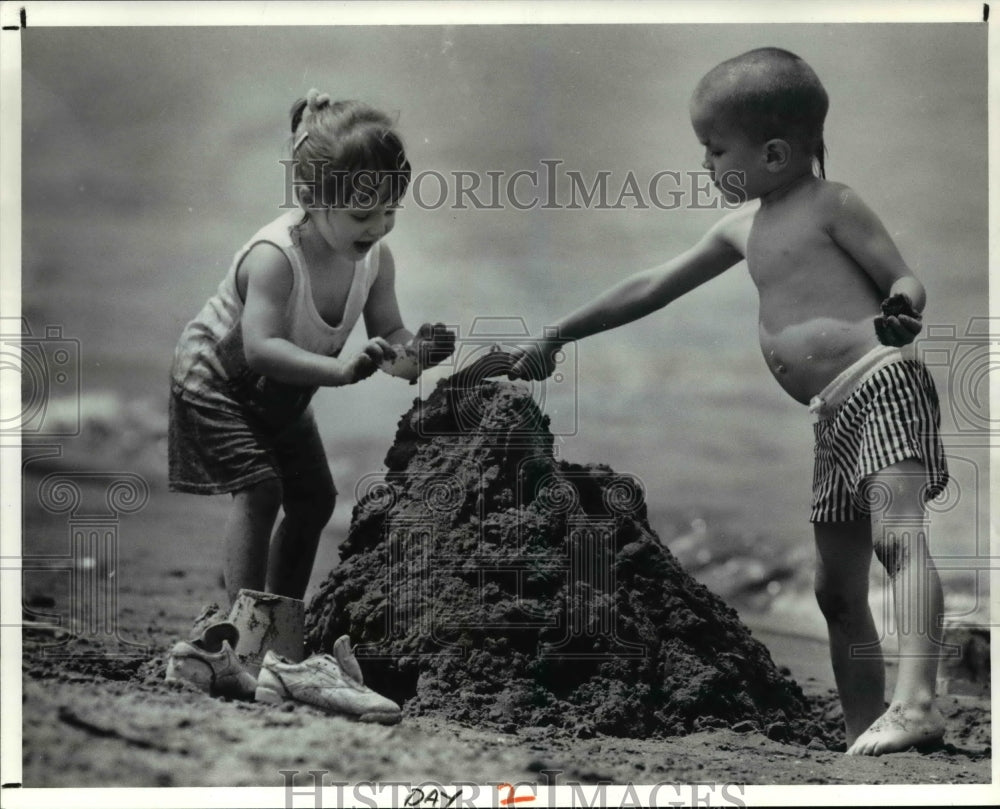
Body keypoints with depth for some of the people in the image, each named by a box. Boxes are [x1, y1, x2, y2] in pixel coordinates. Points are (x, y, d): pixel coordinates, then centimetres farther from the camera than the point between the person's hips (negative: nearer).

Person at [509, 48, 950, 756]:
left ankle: (916, 701, -40)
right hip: (835, 418, 9)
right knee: (837, 589, 7)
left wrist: (901, 313, -29)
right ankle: (864, 737, 9)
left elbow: (908, 281, -5)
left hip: (884, 386, -9)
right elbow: (653, 287, 27)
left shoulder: (831, 204, -1)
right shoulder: (742, 228, 21)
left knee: (899, 536, -25)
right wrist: (559, 335, 29)